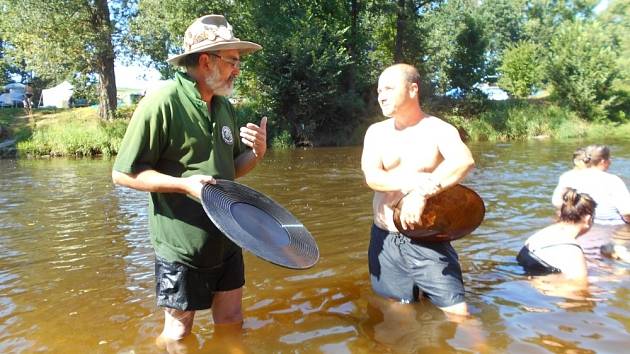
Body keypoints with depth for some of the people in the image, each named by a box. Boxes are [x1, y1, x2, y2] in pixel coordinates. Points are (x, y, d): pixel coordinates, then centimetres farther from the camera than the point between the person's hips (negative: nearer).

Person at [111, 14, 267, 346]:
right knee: (178, 331, 12)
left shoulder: (224, 106, 5)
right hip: (182, 245, -6)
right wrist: (184, 184, -25)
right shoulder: (162, 103, -17)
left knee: (231, 319, 18)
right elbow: (123, 173, -14)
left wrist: (256, 153, -6)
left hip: (226, 241, 7)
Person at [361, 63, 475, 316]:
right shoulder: (376, 132, 5)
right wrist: (416, 180, -25)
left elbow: (464, 161, -27)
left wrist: (421, 194, -35)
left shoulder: (439, 130, -6)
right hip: (385, 238, 4)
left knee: (457, 311, -6)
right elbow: (371, 177, -11)